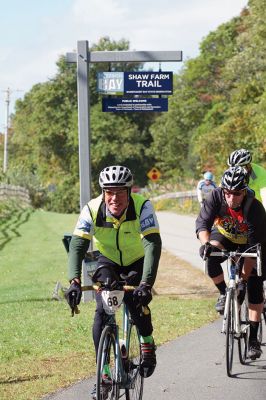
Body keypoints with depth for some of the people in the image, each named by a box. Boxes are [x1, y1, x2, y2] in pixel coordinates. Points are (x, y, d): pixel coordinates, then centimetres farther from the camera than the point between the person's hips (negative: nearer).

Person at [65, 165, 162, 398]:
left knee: (136, 300, -28)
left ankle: (148, 343, 1)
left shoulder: (142, 207, -31)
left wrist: (146, 284, -53)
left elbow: (153, 245, -40)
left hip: (138, 262, -2)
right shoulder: (93, 209, -26)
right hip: (108, 263, 2)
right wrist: (75, 281, -49)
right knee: (102, 311, -18)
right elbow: (77, 245, -32)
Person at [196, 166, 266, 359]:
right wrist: (205, 243, -56)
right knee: (211, 258, -31)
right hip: (224, 237, 2)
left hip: (248, 243, -2)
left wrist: (244, 278, -35)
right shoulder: (216, 197, -28)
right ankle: (224, 293, -5)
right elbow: (202, 222, -34)